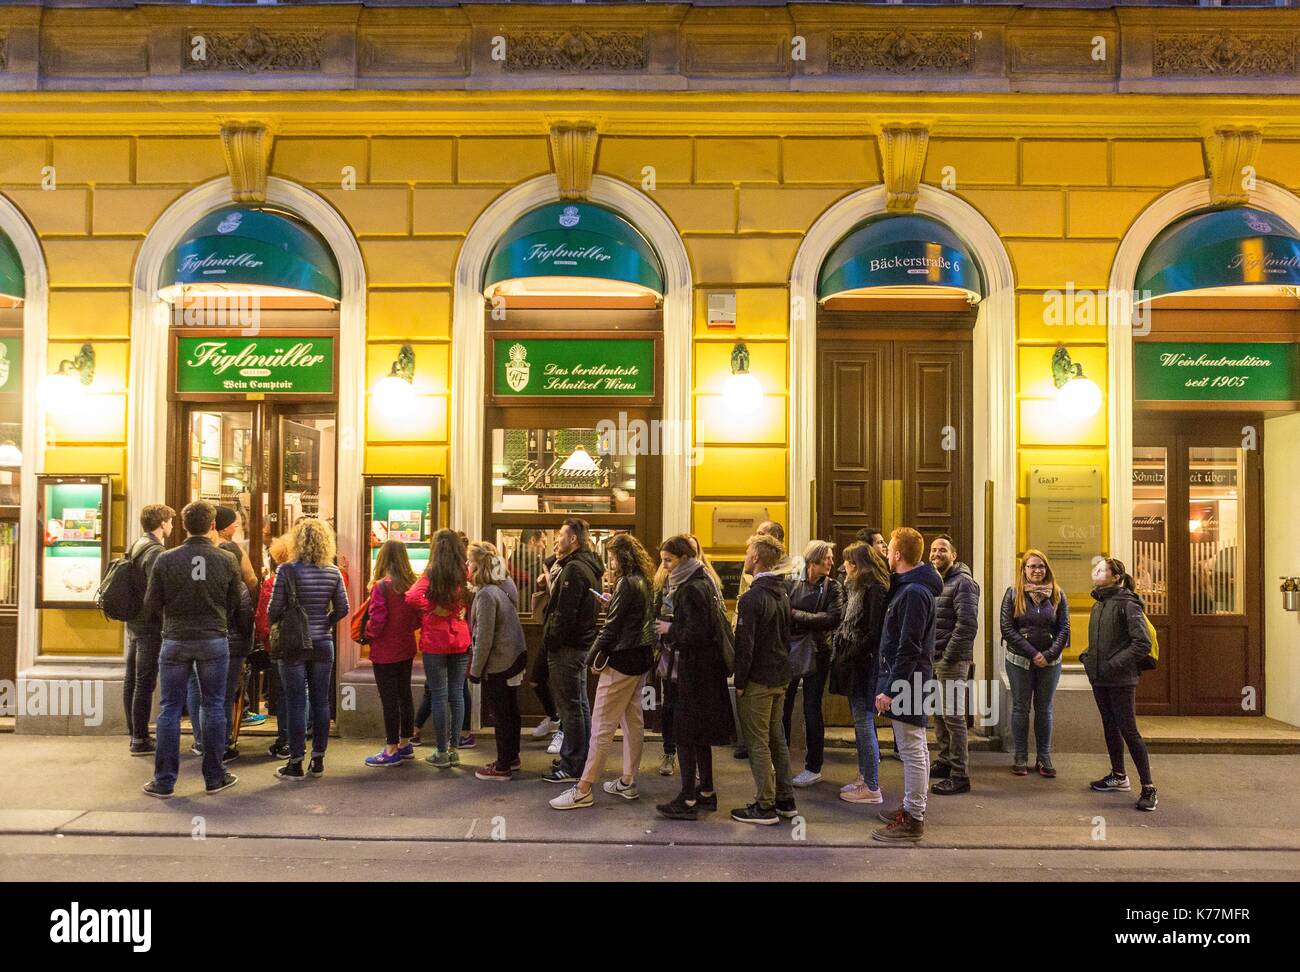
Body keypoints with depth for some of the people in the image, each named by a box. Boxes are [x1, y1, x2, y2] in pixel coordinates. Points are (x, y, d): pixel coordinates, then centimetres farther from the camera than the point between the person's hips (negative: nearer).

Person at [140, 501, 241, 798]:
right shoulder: (227, 560, -5)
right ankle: (214, 777, 15)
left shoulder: (165, 559, -7)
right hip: (214, 642, 0)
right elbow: (235, 606, 4)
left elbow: (151, 606, -1)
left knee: (170, 709, 7)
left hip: (175, 641, 0)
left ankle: (164, 780, 11)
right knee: (214, 707, 9)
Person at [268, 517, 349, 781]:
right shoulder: (333, 572, -1)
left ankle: (295, 764, 8)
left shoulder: (287, 569, -12)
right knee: (321, 701, 10)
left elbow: (274, 609, -11)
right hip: (323, 645, 3)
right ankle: (318, 760, 17)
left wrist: (273, 624, 9)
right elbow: (342, 608, 1)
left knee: (295, 703, 3)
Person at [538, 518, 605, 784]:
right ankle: (579, 758, 28)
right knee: (580, 704, 17)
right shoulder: (589, 566, 14)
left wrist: (550, 641, -16)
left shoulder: (574, 569, -18)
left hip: (567, 647, -10)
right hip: (582, 643, 10)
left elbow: (564, 613, -23)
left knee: (570, 706, -4)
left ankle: (572, 766, 2)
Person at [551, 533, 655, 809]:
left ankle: (583, 790, -4)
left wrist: (594, 658, -7)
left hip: (621, 661, -10)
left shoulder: (626, 583, -15)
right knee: (633, 722, 13)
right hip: (641, 660, 10)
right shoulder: (645, 583, 11)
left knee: (602, 726, -7)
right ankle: (628, 782, 21)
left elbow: (611, 626, -15)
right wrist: (612, 602, 10)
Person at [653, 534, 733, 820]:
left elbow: (697, 634, -25)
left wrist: (670, 629, -11)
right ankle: (706, 791, 25)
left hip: (693, 673, -10)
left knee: (685, 734, -4)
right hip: (702, 670, 10)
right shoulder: (700, 583, 13)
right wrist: (669, 627, 6)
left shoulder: (692, 590, -18)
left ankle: (688, 800, 2)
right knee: (700, 735, 16)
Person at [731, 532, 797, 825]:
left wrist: (740, 682, -12)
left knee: (758, 743, -1)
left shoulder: (752, 597, -18)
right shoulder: (783, 593, 9)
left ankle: (765, 806, 4)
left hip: (758, 680, -8)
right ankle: (785, 800, 23)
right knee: (776, 739, 16)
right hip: (781, 677, 9)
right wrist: (782, 666, 18)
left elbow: (745, 644, -19)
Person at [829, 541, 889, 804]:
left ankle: (872, 788, 0)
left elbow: (873, 633, -20)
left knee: (863, 723, -6)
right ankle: (864, 777, 24)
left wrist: (848, 656, -17)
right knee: (860, 723, 15)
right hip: (854, 666, 10)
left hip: (864, 665, -10)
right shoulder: (859, 587, 17)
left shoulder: (875, 589, -15)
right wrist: (841, 651, 8)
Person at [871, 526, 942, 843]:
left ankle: (913, 819, 3)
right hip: (909, 682, 11)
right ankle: (912, 807, 28)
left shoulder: (913, 592, -19)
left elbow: (908, 649, -22)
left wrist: (890, 689, -21)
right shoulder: (908, 586, 12)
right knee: (916, 749, 17)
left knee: (912, 750, -4)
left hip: (906, 681, -11)